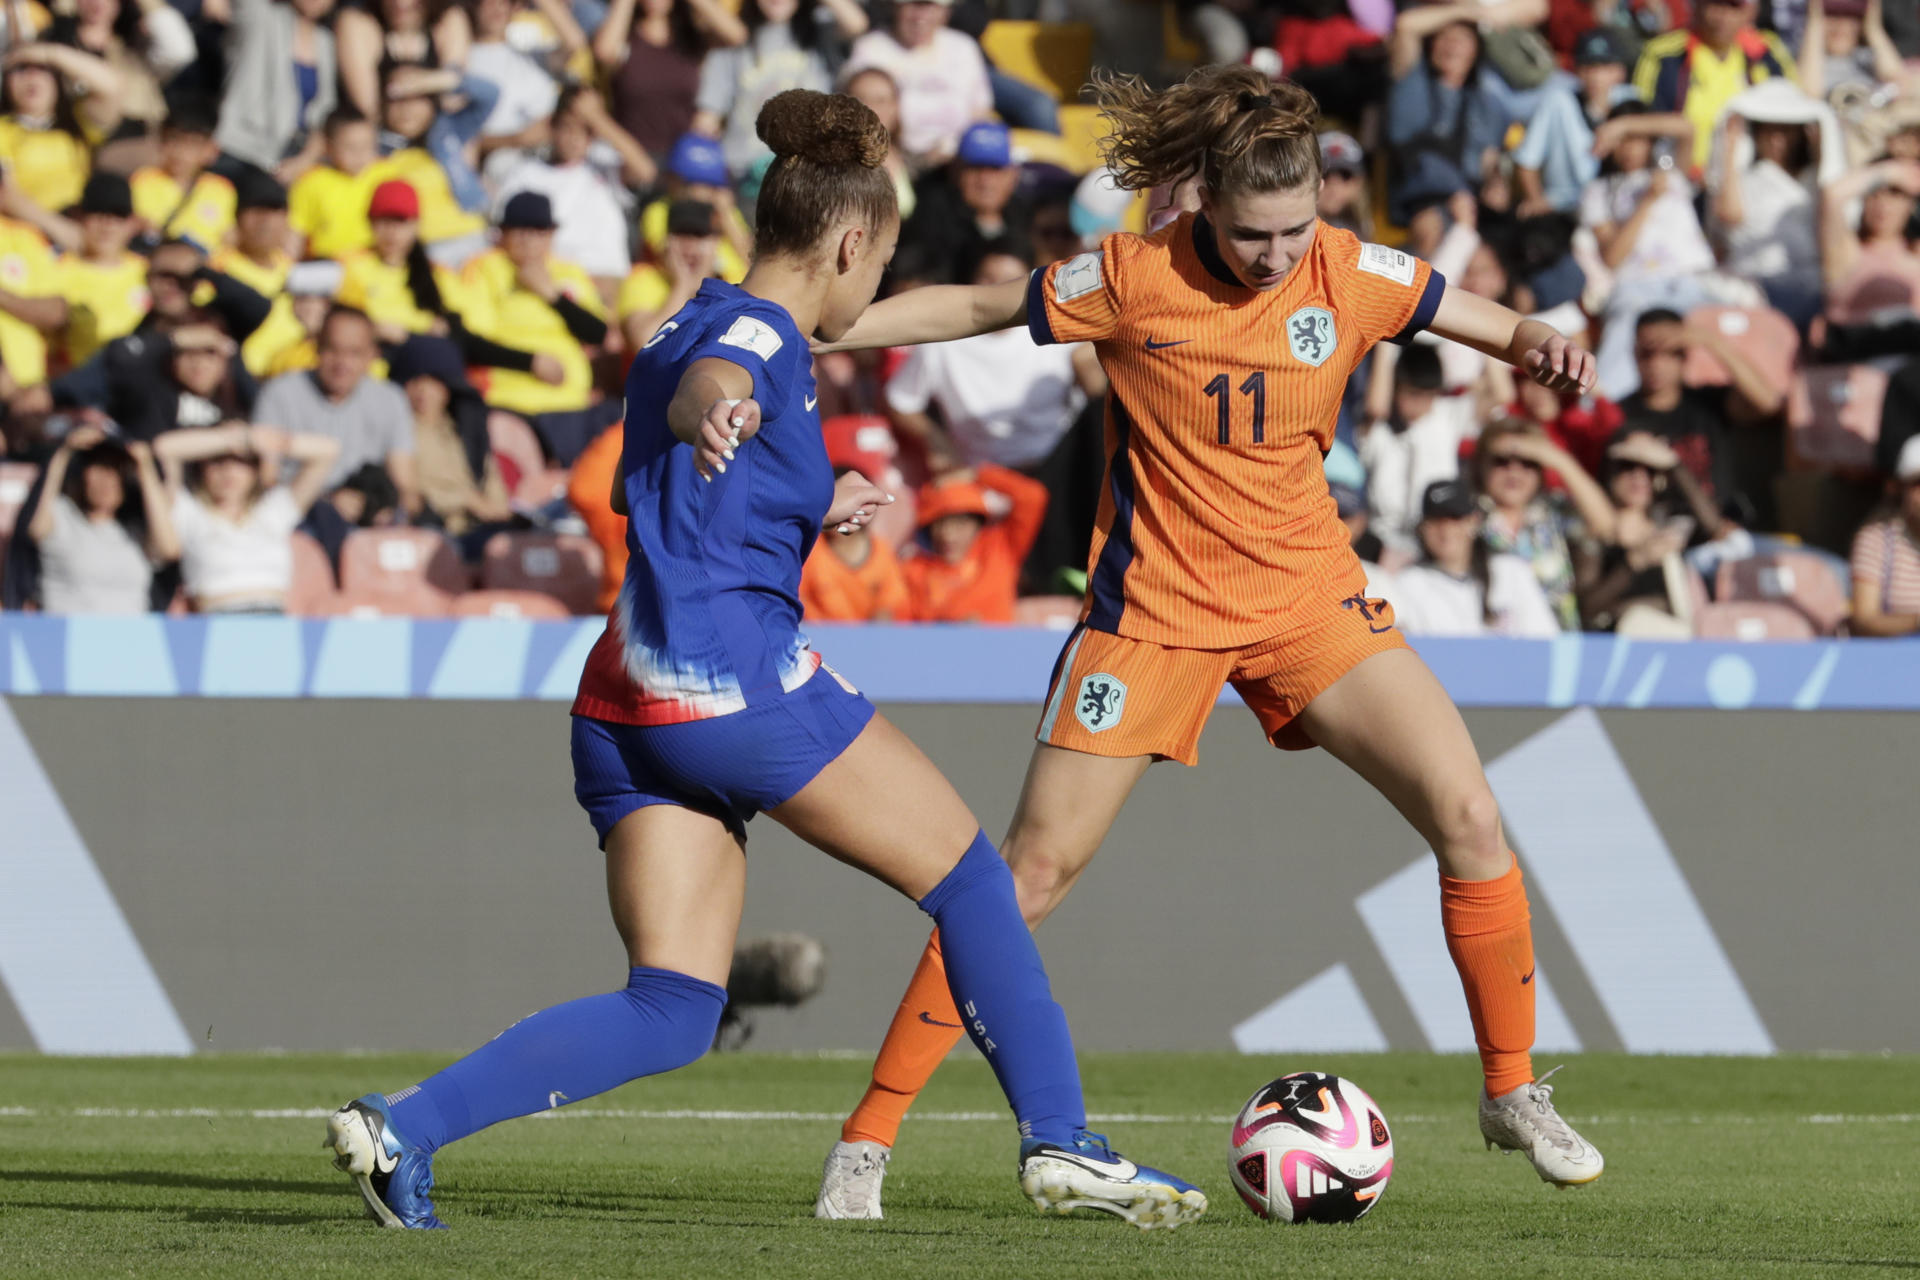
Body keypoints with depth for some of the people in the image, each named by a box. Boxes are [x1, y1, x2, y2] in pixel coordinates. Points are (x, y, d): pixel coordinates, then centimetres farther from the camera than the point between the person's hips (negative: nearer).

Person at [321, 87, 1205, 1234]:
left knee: (671, 1012, 1)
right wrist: (714, 418, -55)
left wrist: (806, 515, 39)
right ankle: (1061, 1145, 4)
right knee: (972, 879, 5)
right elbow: (705, 384, -33)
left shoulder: (692, 329, 21)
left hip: (631, 699, 9)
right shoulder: (762, 335, -7)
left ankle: (404, 1125, -13)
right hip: (735, 676, -9)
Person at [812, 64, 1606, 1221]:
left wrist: (1543, 345, -20)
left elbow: (1497, 326, 4)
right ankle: (867, 1143, 1)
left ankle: (1514, 1093, 10)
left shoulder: (1353, 278, -8)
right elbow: (970, 309, -4)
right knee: (1033, 870, -6)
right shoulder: (1134, 280, -15)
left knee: (1471, 820, -10)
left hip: (1307, 593, 3)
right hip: (1157, 602, -3)